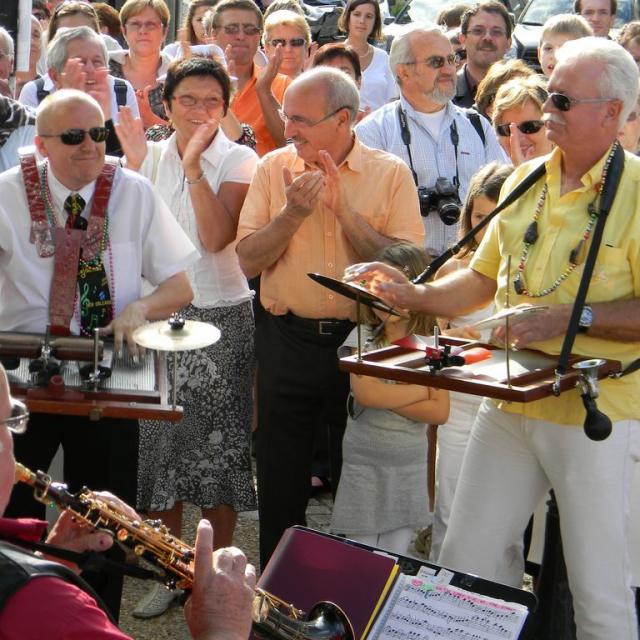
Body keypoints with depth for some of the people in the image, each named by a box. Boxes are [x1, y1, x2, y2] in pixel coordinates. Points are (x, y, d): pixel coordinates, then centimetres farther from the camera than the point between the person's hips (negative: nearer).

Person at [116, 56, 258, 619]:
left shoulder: (239, 160, -5)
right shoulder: (152, 154, 7)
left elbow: (216, 238, -19)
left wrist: (194, 164, -24)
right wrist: (135, 167, -7)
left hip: (220, 316, -4)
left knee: (217, 444, 2)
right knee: (162, 441, 7)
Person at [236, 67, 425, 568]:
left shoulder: (391, 174, -4)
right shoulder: (274, 168, 2)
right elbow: (249, 261, -5)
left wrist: (343, 208, -19)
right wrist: (294, 212, -19)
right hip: (287, 342, 2)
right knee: (280, 481, 12)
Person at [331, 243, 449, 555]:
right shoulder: (363, 337, -5)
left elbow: (439, 412, -8)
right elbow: (364, 392, -21)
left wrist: (386, 397, -14)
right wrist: (421, 390, -11)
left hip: (411, 466, 2)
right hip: (364, 462, -2)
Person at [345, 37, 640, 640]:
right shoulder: (523, 182, 10)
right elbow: (484, 277, 20)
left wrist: (572, 318, -24)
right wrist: (414, 295, 6)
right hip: (508, 402, 6)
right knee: (464, 561, 11)